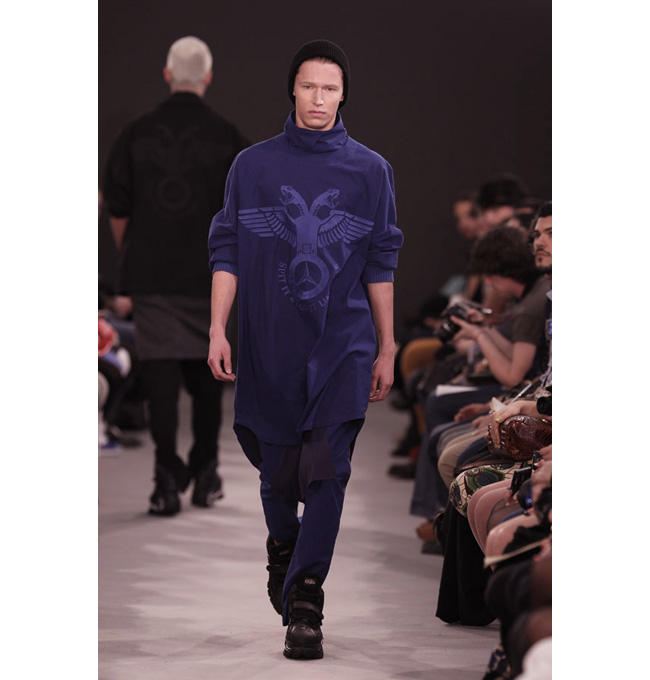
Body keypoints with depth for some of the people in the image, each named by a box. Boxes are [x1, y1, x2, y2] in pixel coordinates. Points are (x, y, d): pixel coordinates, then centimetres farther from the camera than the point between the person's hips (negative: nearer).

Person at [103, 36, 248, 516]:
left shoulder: (137, 134, 1)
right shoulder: (227, 137, -2)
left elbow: (118, 211, 4)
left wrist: (129, 260, 17)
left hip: (150, 273, 0)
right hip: (209, 275, 0)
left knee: (161, 370, -1)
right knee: (206, 372, 13)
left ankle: (168, 480, -8)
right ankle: (205, 476, 20)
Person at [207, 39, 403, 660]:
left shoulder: (369, 171, 5)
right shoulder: (252, 166, 5)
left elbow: (380, 265, 8)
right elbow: (227, 253, 6)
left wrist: (387, 349, 7)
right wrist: (217, 331, -4)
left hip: (344, 348, -1)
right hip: (270, 348, 1)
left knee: (326, 470, -11)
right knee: (277, 472, 10)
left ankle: (303, 604, -10)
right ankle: (282, 548, 41)